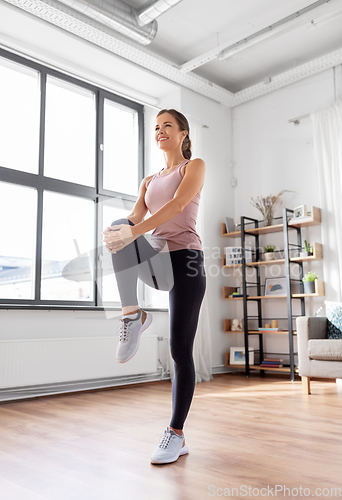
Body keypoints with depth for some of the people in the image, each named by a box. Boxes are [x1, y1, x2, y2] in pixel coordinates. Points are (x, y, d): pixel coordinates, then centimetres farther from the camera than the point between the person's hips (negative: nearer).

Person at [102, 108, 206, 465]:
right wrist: (115, 231, -21)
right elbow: (135, 216, 4)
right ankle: (132, 315, -21)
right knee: (120, 230, -29)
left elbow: (177, 204, -14)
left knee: (180, 350, -4)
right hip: (155, 259, 4)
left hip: (185, 259, -4)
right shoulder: (149, 181, 22)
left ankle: (177, 435, 8)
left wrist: (135, 231, -29)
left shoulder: (195, 166, 6)